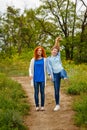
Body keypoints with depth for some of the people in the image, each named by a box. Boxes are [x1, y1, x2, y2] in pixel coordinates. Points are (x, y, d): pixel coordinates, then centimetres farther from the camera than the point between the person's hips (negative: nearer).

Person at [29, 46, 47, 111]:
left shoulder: (44, 59, 2)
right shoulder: (33, 60, 6)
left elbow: (46, 68, 3)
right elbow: (30, 68, 10)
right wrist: (30, 74, -7)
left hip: (42, 78, -1)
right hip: (35, 79, 1)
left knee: (42, 92, 3)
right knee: (36, 92, 4)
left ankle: (42, 106, 11)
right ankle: (37, 106, 12)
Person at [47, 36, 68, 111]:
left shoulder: (58, 56, 13)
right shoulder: (49, 59, 11)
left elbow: (58, 48, 1)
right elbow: (49, 67, 1)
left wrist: (57, 41, -14)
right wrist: (50, 75, -13)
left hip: (61, 71, 2)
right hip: (55, 74, -2)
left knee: (63, 71, -38)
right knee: (56, 90, 0)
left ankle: (65, 77, -70)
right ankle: (57, 105, 8)